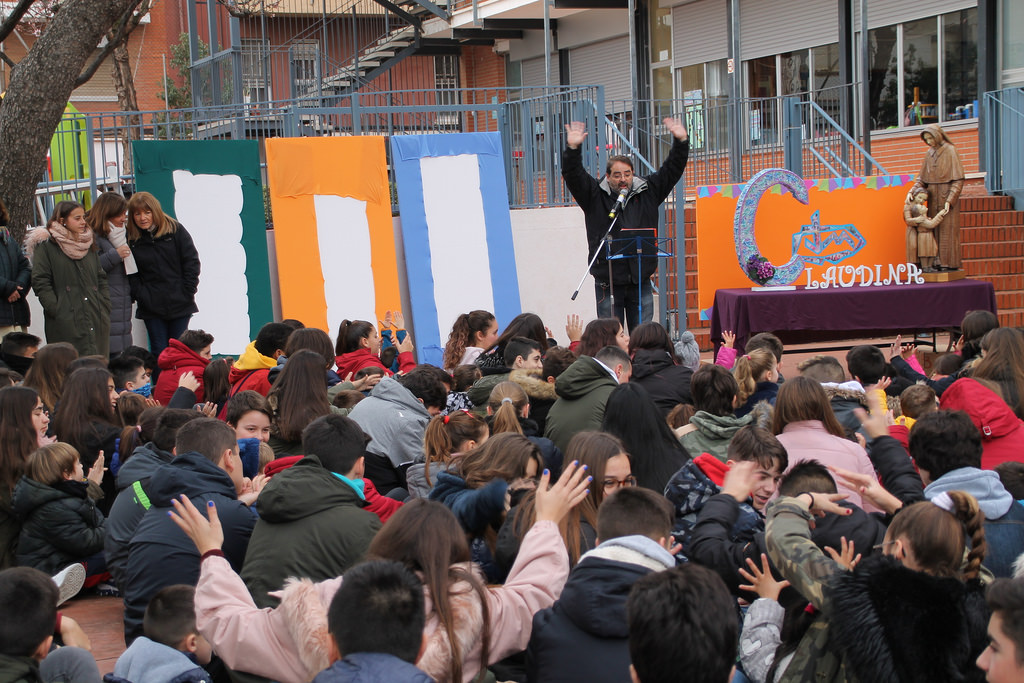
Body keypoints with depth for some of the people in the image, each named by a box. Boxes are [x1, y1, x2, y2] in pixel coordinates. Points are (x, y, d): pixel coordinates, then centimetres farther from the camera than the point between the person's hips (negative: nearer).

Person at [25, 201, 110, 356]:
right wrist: (56, 310, -14)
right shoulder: (46, 246, 0)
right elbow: (40, 283, -7)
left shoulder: (89, 244, 19)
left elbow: (101, 279, 19)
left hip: (96, 321, 6)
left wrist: (105, 307, 7)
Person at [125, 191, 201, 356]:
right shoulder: (131, 239, 0)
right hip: (151, 307, 0)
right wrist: (140, 295, -11)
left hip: (180, 304, 0)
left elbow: (192, 262, 0)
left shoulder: (175, 230, -1)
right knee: (159, 353, 1)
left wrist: (187, 292, -6)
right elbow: (131, 274, 2)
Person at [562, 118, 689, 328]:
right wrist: (573, 149, -24)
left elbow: (672, 169, 8)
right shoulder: (594, 194, 3)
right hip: (608, 281, -2)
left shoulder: (648, 190, 9)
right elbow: (573, 175, -8)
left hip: (641, 280, 2)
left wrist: (681, 142, -6)